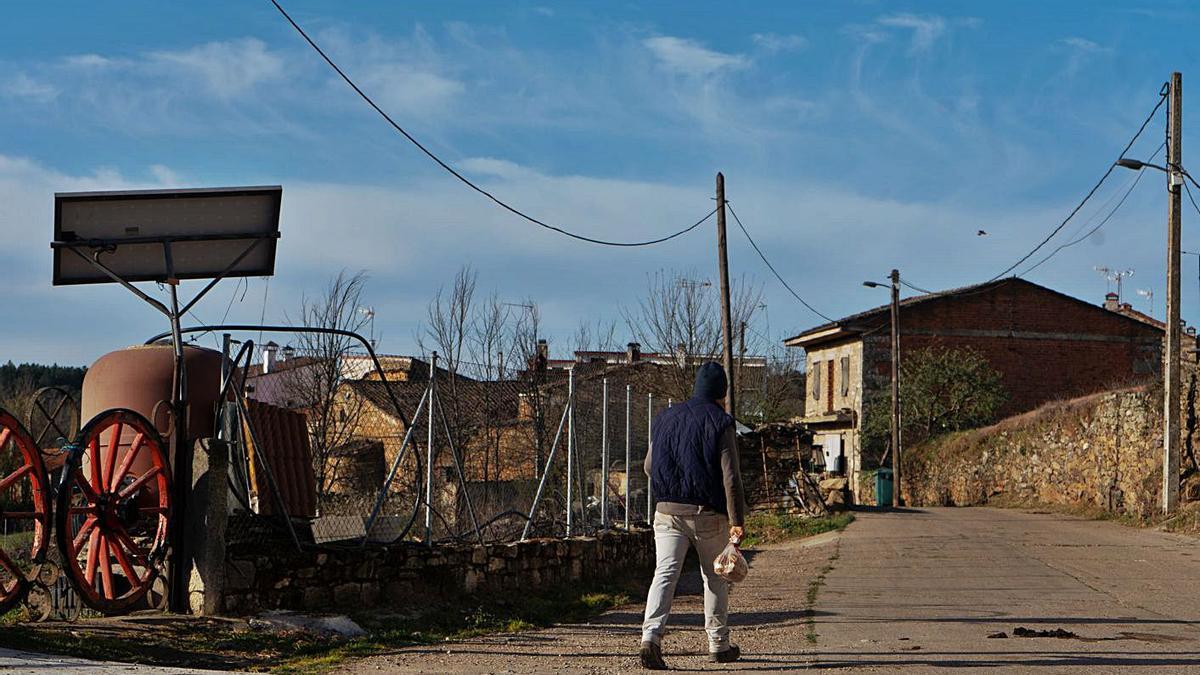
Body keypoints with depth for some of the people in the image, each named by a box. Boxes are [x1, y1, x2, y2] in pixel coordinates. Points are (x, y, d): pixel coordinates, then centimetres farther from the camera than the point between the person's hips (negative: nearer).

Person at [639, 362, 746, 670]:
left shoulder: (665, 418, 10)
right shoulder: (720, 422, -5)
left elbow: (649, 467, 16)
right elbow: (731, 477, -11)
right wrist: (737, 521, -12)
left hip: (667, 511, 3)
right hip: (708, 513, -3)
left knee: (664, 573, -5)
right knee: (715, 578, 12)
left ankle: (651, 636, -24)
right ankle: (719, 644, 21)